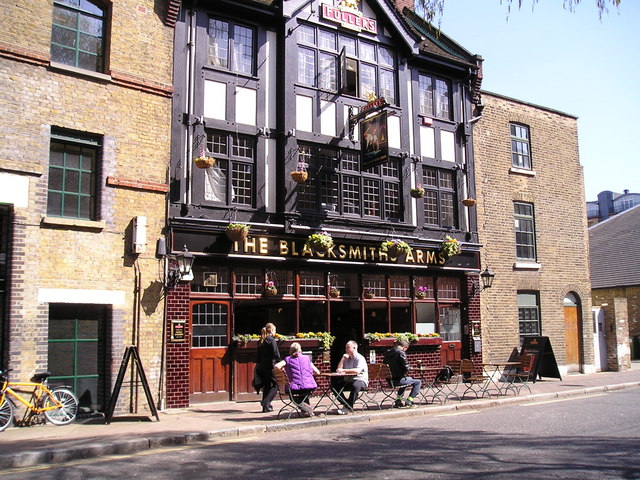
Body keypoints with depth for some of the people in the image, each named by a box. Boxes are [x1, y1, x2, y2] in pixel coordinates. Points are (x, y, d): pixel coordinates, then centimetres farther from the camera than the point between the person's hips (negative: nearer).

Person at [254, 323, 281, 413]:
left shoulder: (261, 341, 12)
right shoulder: (271, 340, -11)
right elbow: (276, 354, -16)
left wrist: (259, 365, 20)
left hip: (261, 366, 8)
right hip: (270, 366, -8)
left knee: (266, 386, 13)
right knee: (275, 385, 0)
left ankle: (265, 407, 13)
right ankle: (266, 402, -12)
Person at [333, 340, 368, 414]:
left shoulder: (360, 358, -9)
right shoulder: (347, 359, 15)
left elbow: (357, 371, -26)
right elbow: (339, 369, 10)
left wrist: (343, 370, -26)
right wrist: (342, 359, 1)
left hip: (360, 380, -7)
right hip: (348, 380, 8)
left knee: (355, 385, -40)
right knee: (335, 386, -12)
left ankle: (349, 407, -29)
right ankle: (346, 404, -14)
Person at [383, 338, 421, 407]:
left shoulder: (387, 352, 7)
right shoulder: (401, 353, -16)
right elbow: (406, 367, -19)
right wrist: (405, 373, 4)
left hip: (389, 380, 8)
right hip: (398, 380, -8)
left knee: (405, 380, 37)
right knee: (418, 382, 10)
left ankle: (398, 401, 35)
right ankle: (409, 401, 7)